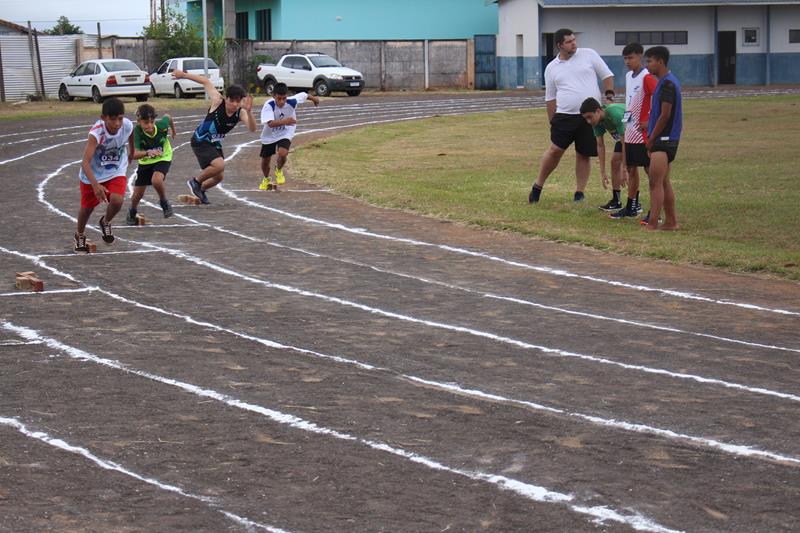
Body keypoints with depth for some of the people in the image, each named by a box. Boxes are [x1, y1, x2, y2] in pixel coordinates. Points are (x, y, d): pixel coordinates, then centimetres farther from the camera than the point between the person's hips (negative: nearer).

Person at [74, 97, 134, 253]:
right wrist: (95, 185, -51)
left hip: (116, 172, 2)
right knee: (87, 207, 14)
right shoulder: (96, 133, -35)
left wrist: (131, 152, 24)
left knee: (117, 201, -22)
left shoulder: (128, 126, -23)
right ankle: (80, 235, 47)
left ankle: (105, 222, 14)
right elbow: (85, 162, -39)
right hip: (93, 174, -2)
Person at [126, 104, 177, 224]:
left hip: (163, 158, -1)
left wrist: (173, 130, 18)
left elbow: (168, 117, -1)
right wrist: (148, 153, -61)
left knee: (156, 180, -31)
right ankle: (132, 212, 40)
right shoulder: (137, 131, -31)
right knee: (138, 194, 7)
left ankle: (164, 202, 0)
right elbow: (134, 153, -42)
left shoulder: (161, 125, -27)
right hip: (145, 162, 1)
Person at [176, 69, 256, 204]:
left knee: (219, 176, 15)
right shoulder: (218, 102, -24)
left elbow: (252, 128, -32)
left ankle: (200, 190, 46)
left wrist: (249, 111, -49)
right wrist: (183, 75, -7)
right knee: (219, 165, -27)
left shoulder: (241, 113, -16)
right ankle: (196, 181, -2)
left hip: (215, 144, 6)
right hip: (200, 141, -6)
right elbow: (206, 82, -12)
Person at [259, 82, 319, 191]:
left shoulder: (292, 101, -26)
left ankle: (278, 170, 11)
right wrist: (284, 121, -62)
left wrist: (313, 98, 18)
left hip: (285, 134, 0)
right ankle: (266, 179, 46)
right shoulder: (268, 105, -32)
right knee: (265, 160, 12)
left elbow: (304, 95, -4)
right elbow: (270, 123, -45)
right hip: (269, 136, 0)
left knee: (282, 153, -26)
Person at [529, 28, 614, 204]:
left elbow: (607, 75, 7)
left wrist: (609, 97, -5)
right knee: (555, 150, -7)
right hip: (565, 116, 0)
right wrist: (552, 122, 10)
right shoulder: (552, 68, 7)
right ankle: (537, 186, 7)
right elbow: (550, 98, 12)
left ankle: (579, 193, 11)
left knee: (583, 155, 3)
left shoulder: (589, 55, 2)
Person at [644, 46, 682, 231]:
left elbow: (665, 116, -19)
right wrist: (651, 140, 15)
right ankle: (671, 222, 17)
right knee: (664, 182, 13)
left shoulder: (667, 84, -16)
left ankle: (652, 224, -12)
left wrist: (651, 139, -12)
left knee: (655, 183, -11)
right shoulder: (666, 82, 16)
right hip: (667, 139, 10)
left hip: (663, 139, -10)